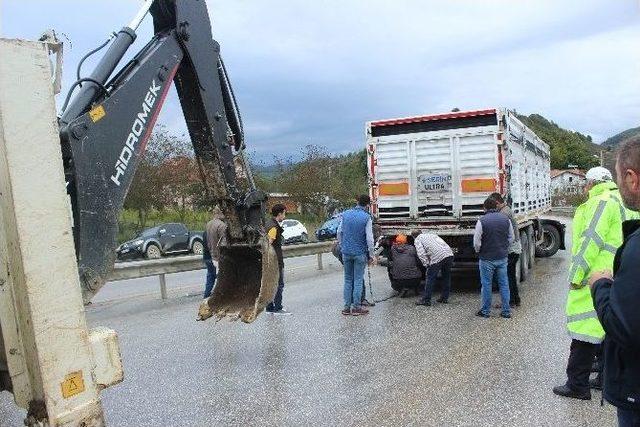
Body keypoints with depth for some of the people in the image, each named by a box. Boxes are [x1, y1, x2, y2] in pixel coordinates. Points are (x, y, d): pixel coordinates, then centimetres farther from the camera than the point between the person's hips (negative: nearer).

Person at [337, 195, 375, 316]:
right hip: (360, 253, -4)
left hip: (346, 252, 4)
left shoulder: (345, 214, 3)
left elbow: (339, 232, 8)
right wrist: (371, 255, -3)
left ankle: (347, 307, 13)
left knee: (348, 279, 12)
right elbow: (369, 239, -11)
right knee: (358, 280, 4)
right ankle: (356, 307, 7)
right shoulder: (366, 217, -10)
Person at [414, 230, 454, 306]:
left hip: (438, 257, -6)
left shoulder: (417, 239, 14)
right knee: (446, 277, 19)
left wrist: (427, 265, -1)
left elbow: (421, 253, -3)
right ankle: (445, 298, 28)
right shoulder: (432, 234, 34)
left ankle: (426, 300, 10)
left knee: (430, 278, 5)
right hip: (449, 254, 6)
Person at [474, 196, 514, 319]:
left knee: (486, 285, 7)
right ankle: (506, 311, 18)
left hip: (487, 258, -4)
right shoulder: (505, 219, 1)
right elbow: (511, 237, 11)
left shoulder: (482, 221, -15)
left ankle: (485, 311, 16)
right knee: (504, 284, 12)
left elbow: (477, 242, -13)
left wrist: (479, 251, 6)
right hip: (502, 258, 4)